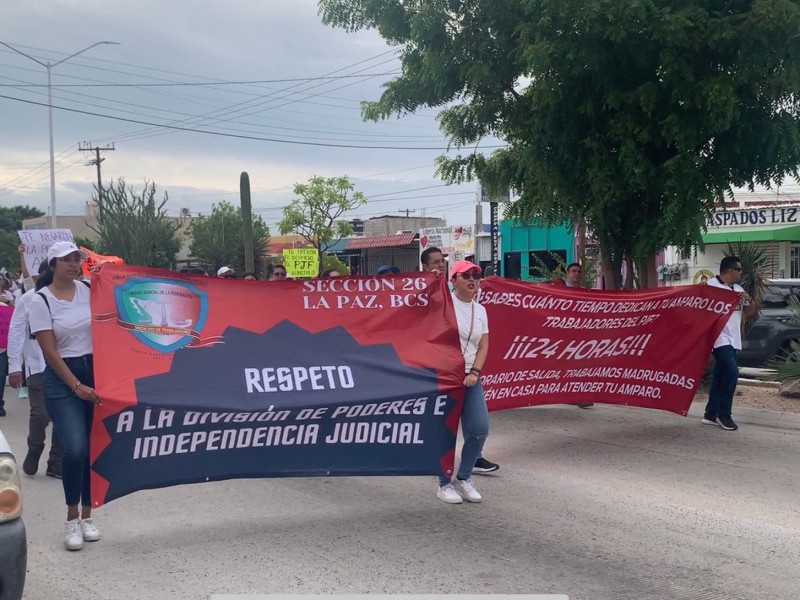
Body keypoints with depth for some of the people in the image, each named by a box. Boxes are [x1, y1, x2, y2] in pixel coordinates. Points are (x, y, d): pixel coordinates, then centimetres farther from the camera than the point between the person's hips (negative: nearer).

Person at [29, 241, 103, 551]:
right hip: (62, 378, -4)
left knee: (95, 448, 6)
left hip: (96, 371, 4)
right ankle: (72, 519, 4)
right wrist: (76, 386, -13)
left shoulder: (88, 290, 3)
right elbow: (50, 351, -9)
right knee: (75, 449, -14)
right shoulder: (41, 301, -6)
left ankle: (87, 515, 20)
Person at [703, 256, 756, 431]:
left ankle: (711, 414, 16)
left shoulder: (738, 289, 15)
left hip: (732, 339, 8)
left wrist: (748, 299, -4)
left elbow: (751, 312, 16)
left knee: (719, 376, 10)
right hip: (719, 338, -8)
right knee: (732, 372, -17)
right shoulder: (711, 286, -9)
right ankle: (724, 414, -6)